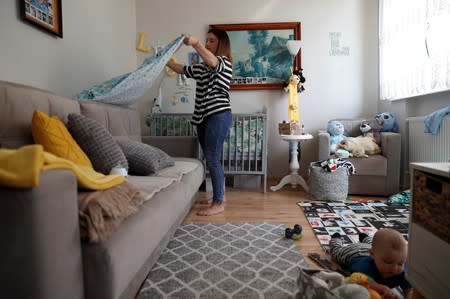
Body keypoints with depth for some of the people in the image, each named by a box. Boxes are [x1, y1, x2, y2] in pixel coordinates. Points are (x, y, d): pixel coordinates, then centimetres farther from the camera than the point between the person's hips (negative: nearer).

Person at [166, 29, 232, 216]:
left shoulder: (224, 61, -1)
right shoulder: (202, 67, 23)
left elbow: (212, 62, -25)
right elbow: (181, 69, 30)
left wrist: (195, 43, -37)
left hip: (219, 115, -9)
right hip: (203, 116, 9)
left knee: (212, 159, -11)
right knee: (211, 159, 11)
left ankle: (219, 204, -4)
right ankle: (219, 196, 23)